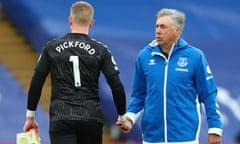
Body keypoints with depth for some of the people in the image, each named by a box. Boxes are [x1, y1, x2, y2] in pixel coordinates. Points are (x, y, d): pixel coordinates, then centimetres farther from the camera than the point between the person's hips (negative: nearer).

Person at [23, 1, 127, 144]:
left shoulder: (51, 47, 4)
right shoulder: (100, 50, 2)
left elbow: (36, 83, 5)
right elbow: (116, 86, -2)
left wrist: (30, 117, 14)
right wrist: (122, 116, 11)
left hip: (61, 119, -1)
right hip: (91, 119, 1)